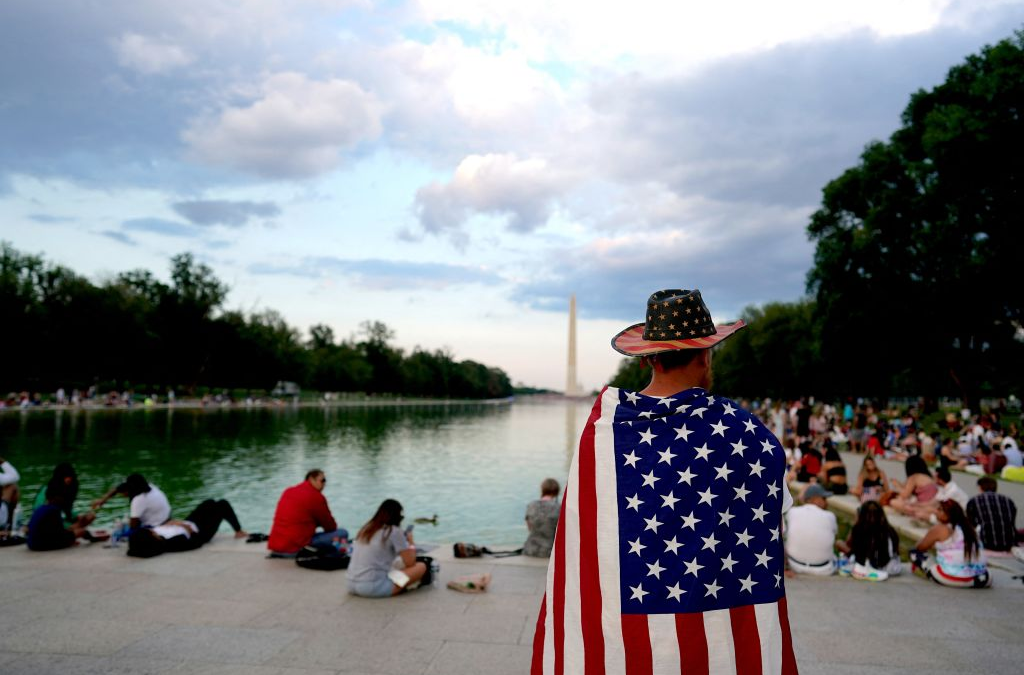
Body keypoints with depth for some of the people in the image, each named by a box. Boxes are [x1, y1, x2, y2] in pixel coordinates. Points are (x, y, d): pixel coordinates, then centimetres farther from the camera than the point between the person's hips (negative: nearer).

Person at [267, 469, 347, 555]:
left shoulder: (288, 491, 15)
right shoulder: (316, 496, -6)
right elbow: (330, 526, 3)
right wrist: (333, 528, 26)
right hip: (295, 548, -8)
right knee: (342, 533, -7)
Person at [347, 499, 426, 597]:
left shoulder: (366, 529, 14)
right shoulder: (394, 531, -5)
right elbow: (410, 563, -2)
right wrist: (410, 543, 15)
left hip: (352, 586, 7)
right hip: (374, 587, -7)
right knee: (421, 567, 2)